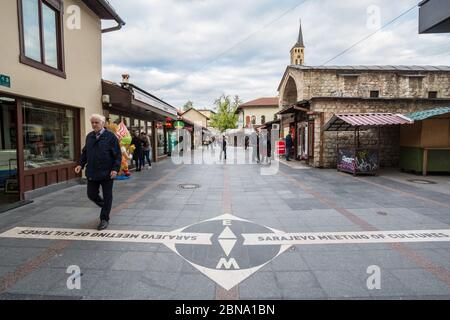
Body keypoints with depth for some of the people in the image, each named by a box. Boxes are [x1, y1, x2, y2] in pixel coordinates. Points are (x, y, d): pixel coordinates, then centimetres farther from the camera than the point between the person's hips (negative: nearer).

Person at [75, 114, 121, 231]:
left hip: (107, 173, -5)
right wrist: (81, 164, 3)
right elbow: (85, 152, 18)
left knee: (107, 197, 5)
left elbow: (118, 155, -9)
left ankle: (104, 219, 19)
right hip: (92, 173, 5)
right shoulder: (89, 136, 10)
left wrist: (115, 169, -18)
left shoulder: (110, 136, -7)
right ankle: (105, 206, 37)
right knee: (91, 194, 9)